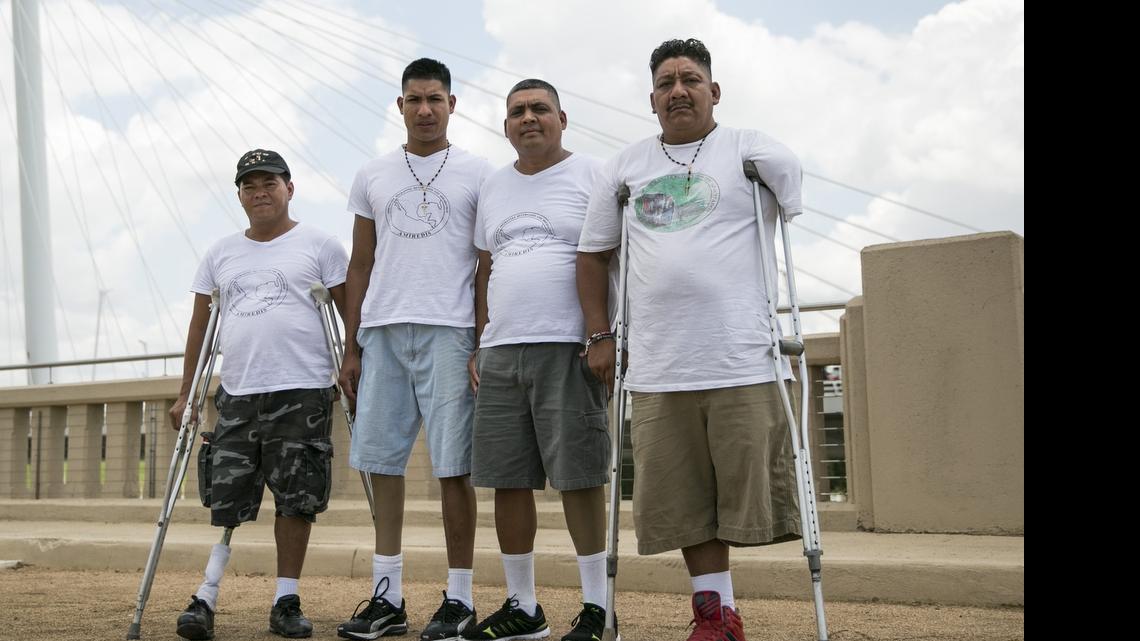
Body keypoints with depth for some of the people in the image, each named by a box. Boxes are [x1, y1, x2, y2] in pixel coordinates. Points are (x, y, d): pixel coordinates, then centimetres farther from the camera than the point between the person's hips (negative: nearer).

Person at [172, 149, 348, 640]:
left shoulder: (318, 245, 6)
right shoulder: (221, 254, 16)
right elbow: (200, 325, 18)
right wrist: (185, 394, 14)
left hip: (303, 394, -3)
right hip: (236, 396, 3)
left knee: (296, 501, 0)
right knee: (225, 500, 1)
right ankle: (205, 599, 5)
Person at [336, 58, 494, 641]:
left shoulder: (477, 174, 6)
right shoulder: (372, 176, 16)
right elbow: (360, 267, 16)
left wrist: (486, 346, -5)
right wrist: (351, 348, 11)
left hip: (448, 331, -4)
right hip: (381, 330, 4)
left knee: (453, 466, -3)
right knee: (381, 461, 3)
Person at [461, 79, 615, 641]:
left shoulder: (591, 176, 3)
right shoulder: (493, 188, 19)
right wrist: (478, 344, 14)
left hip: (568, 349, -5)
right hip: (500, 352, 6)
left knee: (578, 478, -5)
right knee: (507, 481, 6)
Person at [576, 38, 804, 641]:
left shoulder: (750, 150, 5)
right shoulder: (625, 166, 15)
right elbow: (592, 253, 21)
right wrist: (600, 337, 15)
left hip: (743, 362, -3)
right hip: (657, 368, 3)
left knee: (748, 491, -3)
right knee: (686, 501, 5)